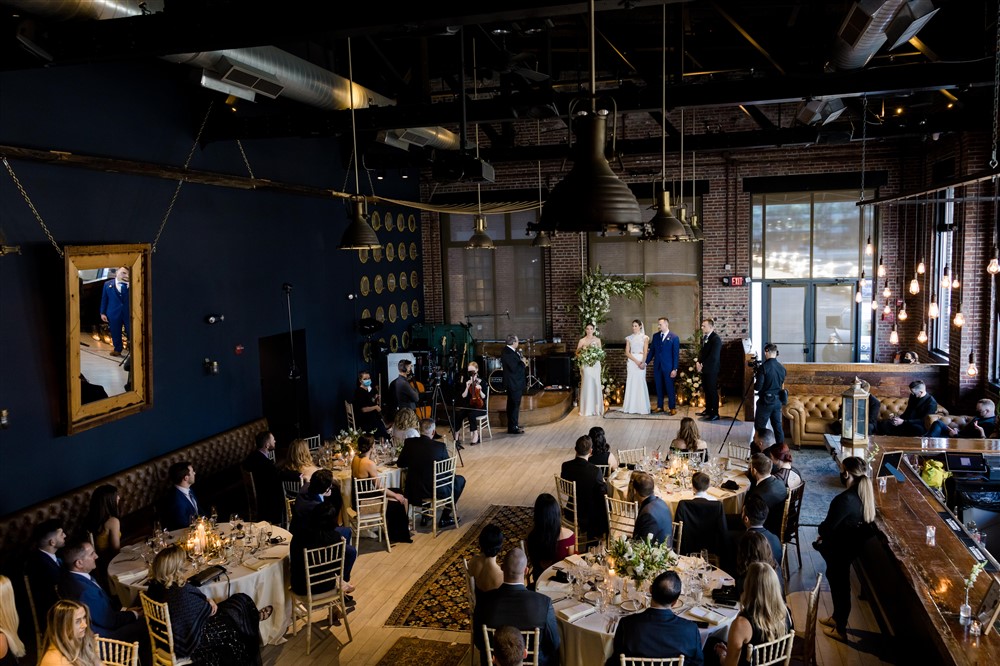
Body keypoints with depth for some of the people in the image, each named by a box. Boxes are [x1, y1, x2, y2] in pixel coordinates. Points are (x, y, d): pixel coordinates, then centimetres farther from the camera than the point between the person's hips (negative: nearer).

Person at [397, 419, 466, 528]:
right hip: (436, 490, -4)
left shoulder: (409, 443, -8)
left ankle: (425, 516, 36)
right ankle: (445, 517, 20)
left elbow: (400, 464, 6)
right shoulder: (440, 446, -15)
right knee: (460, 480, 19)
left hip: (413, 491, 4)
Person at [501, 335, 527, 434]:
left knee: (512, 405, 18)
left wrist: (522, 362, 0)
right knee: (514, 405, -5)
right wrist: (523, 363, -13)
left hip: (515, 383, 11)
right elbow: (514, 368, -26)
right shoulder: (508, 353, -23)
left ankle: (513, 425, 28)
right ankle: (513, 428, 1)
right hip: (514, 384, -11)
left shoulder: (511, 351, 9)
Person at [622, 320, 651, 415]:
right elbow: (627, 352, 1)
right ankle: (631, 407, 4)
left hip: (641, 361, -1)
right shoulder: (629, 338, 8)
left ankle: (642, 407, 2)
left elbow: (645, 352, -1)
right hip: (631, 362, 1)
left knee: (641, 383, -4)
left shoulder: (644, 338, 5)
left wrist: (643, 362, -18)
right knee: (631, 382, -1)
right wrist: (636, 361, -11)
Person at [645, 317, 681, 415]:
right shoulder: (655, 336, 7)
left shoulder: (674, 337, -6)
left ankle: (672, 408, 11)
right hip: (657, 366, 4)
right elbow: (651, 351, 10)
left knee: (670, 387, 1)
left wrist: (675, 369, -11)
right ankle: (659, 406, 20)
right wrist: (646, 362, 1)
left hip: (668, 367, -4)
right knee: (658, 387, 10)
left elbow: (676, 354, -7)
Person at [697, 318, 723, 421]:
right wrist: (698, 362, -1)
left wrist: (702, 365, -15)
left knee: (712, 391, -2)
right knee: (706, 390, 15)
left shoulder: (716, 339, -17)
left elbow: (713, 357, -21)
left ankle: (715, 414, 5)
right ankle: (708, 410, 27)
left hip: (711, 370, -8)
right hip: (704, 369, 8)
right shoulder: (704, 337, 9)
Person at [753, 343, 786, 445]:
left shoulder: (763, 367, -16)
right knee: (777, 425, 12)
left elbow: (758, 386, -17)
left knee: (760, 426, 3)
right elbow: (781, 384, 15)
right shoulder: (782, 367, 4)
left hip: (766, 401, -6)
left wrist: (754, 383, 4)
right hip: (778, 401, 6)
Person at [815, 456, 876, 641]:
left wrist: (821, 534, -2)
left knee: (840, 585, 9)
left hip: (840, 549, -8)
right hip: (850, 546, 8)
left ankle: (840, 629, 27)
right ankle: (837, 617, 44)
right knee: (837, 581, 25)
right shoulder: (863, 494, -4)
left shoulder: (846, 499, -33)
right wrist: (825, 534, 5)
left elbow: (829, 526, -24)